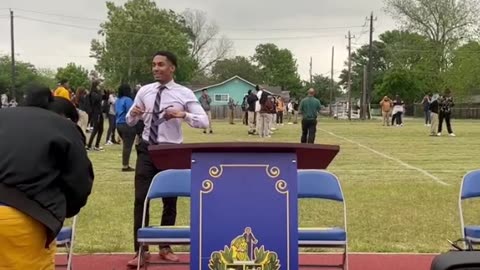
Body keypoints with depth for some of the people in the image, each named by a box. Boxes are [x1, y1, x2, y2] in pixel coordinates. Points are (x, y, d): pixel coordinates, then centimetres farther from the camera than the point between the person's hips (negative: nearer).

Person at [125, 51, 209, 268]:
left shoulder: (184, 93, -5)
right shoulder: (144, 91, 4)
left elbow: (204, 121, -10)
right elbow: (130, 122, 10)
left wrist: (183, 115, -27)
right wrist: (134, 113, -14)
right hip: (147, 149, 2)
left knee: (170, 201, 11)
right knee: (141, 199, -3)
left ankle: (165, 247, 29)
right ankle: (140, 250, 7)